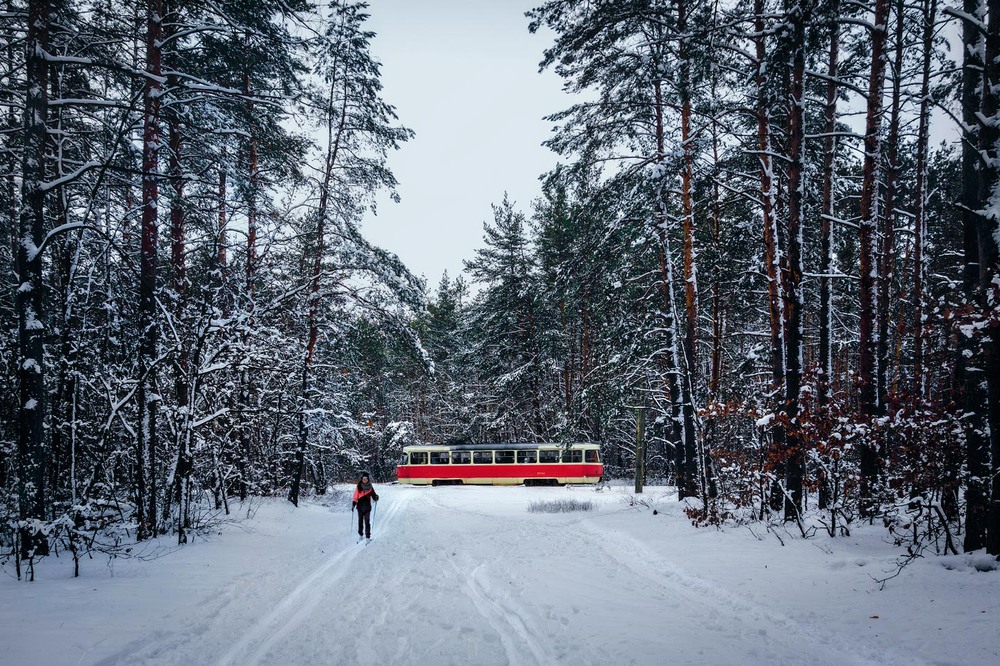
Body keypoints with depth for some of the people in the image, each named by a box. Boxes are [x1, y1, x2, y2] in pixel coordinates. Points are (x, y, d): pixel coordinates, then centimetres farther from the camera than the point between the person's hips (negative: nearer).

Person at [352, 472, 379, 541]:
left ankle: (368, 537, -8)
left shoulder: (370, 488, 3)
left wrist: (376, 497, -15)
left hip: (367, 507, -1)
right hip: (360, 506, 1)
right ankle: (360, 534, 25)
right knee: (360, 521, 9)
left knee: (367, 522, -9)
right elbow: (356, 496, 3)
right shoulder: (359, 487, 2)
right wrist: (354, 503, -7)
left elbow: (373, 496, 5)